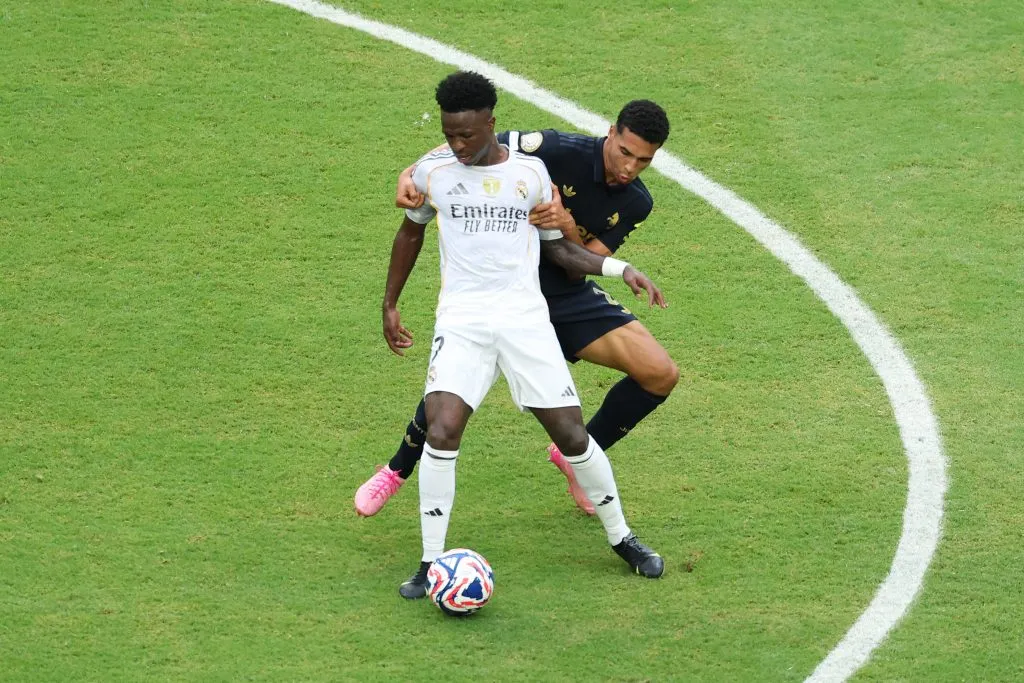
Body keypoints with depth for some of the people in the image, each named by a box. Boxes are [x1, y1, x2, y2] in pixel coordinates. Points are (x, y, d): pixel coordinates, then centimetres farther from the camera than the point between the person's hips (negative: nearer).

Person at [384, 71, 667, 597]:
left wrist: (621, 269, 2)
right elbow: (411, 232, 21)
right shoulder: (431, 172, 3)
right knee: (441, 430, -21)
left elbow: (556, 245, 15)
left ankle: (621, 538, 21)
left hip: (524, 317, 1)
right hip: (461, 321, -1)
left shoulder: (530, 172, 4)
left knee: (572, 434, -2)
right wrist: (390, 305, 23)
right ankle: (430, 564, -12)